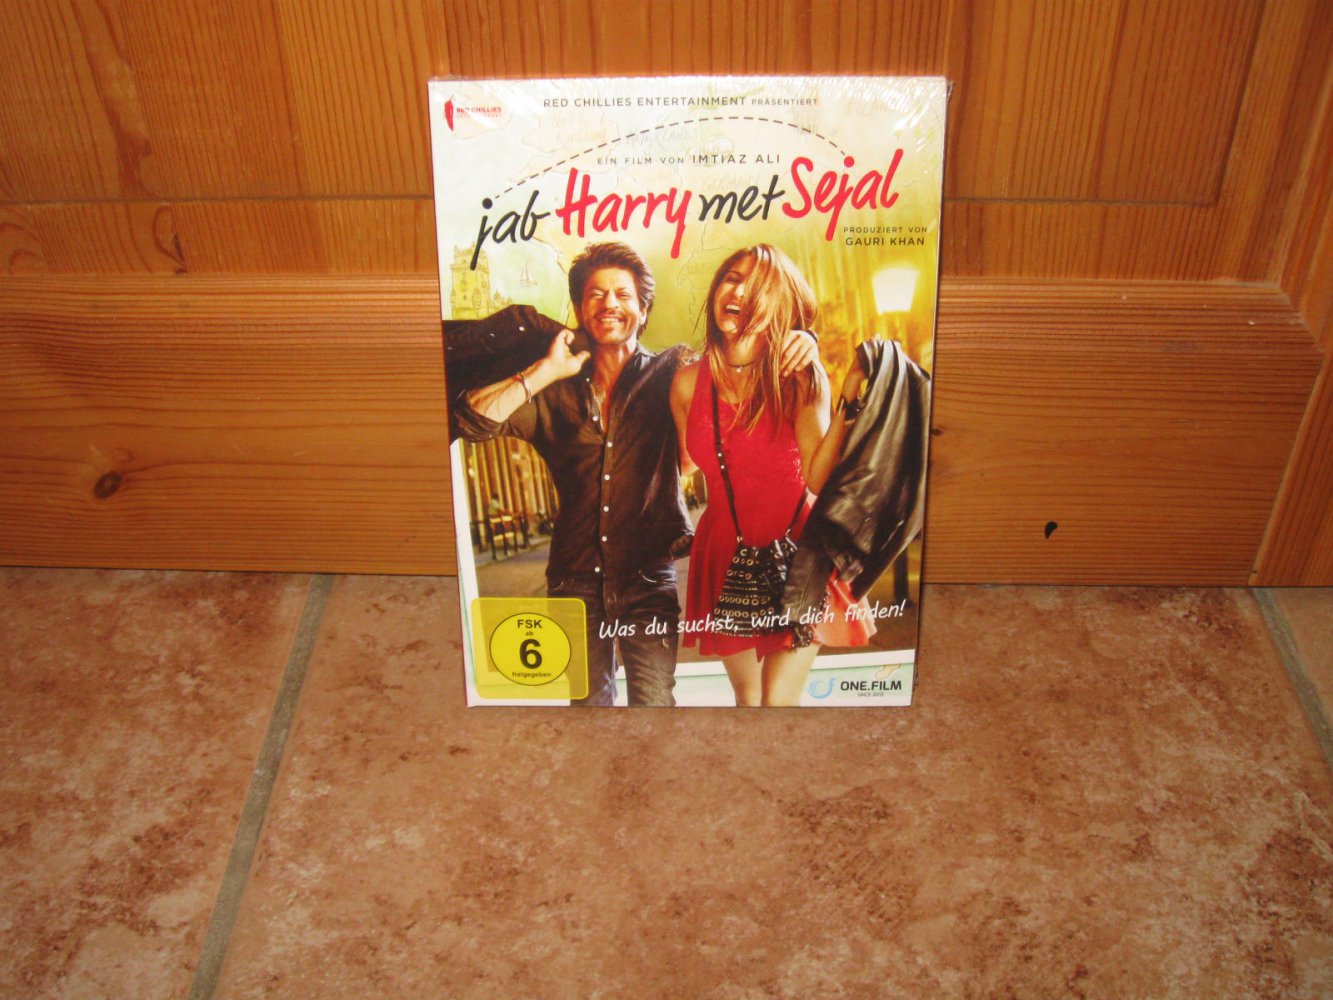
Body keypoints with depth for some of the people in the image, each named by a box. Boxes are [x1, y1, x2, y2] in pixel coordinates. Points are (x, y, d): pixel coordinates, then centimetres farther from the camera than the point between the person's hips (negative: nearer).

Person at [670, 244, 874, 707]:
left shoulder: (800, 378, -10)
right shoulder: (689, 382, -3)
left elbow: (818, 477, -22)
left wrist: (849, 400, -28)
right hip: (726, 554, 3)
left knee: (779, 700, -6)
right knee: (746, 698, 16)